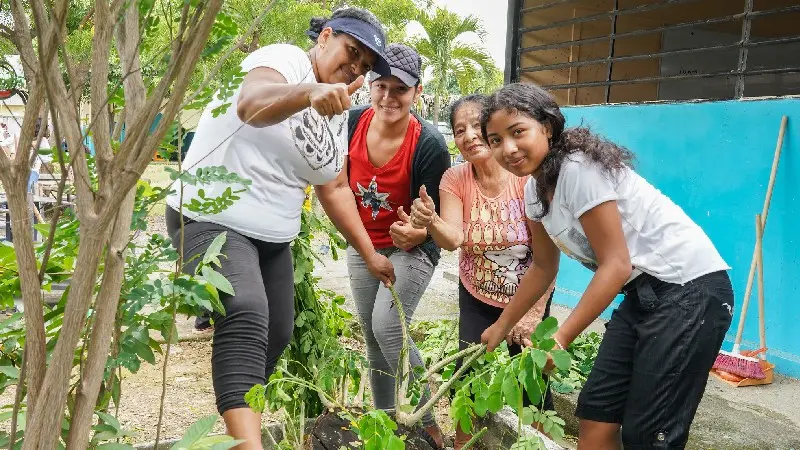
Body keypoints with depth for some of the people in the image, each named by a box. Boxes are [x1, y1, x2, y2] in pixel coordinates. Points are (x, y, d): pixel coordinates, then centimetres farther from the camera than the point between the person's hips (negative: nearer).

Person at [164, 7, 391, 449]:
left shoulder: (338, 115, 11)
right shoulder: (285, 58, -13)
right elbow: (252, 104, -37)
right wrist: (310, 91, -57)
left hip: (272, 235, 9)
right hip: (212, 218, -9)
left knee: (277, 335, 14)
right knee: (246, 318, -31)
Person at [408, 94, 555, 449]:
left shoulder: (527, 176, -22)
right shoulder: (455, 179, -13)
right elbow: (453, 239, -25)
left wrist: (535, 314, -18)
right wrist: (430, 222, -47)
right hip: (477, 296, 2)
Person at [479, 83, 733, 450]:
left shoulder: (579, 169, -21)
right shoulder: (536, 188, 5)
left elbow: (616, 265, -22)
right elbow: (544, 267, 16)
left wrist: (560, 339, -24)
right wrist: (500, 327, 20)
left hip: (691, 287, -8)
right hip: (643, 292, 9)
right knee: (595, 414, 7)